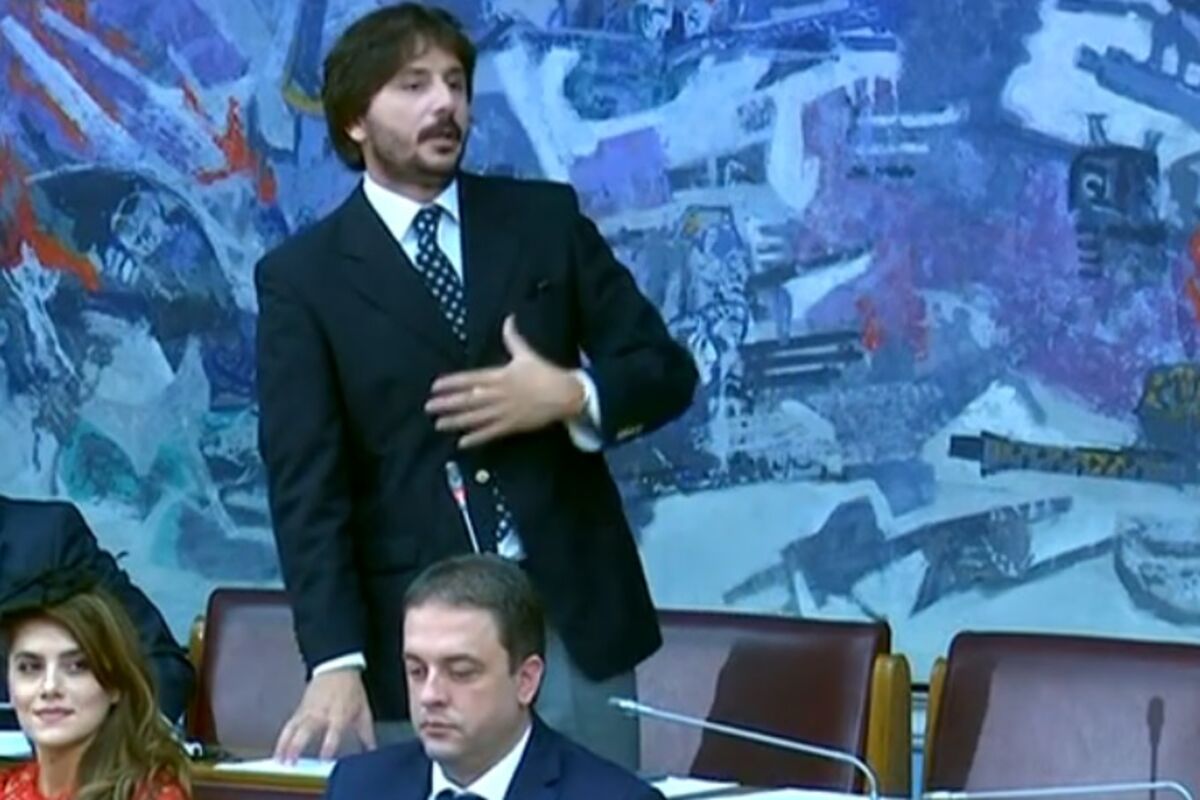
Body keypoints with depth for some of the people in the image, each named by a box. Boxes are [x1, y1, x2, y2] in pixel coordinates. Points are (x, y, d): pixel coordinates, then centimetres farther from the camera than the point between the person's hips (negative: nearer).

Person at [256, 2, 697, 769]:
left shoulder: (546, 218, 8)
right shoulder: (302, 277, 0)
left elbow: (666, 371, 9)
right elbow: (306, 484, -7)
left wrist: (573, 397, -13)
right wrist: (336, 661, -18)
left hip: (574, 614, 2)